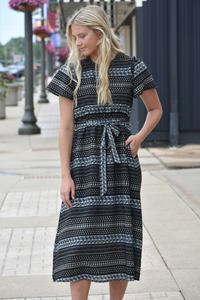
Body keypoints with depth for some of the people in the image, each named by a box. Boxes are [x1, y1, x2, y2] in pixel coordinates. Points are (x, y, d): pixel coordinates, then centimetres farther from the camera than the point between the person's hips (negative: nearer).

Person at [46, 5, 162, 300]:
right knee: (80, 240, -4)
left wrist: (140, 136, -2)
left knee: (119, 238, 3)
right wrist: (65, 175, -5)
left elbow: (155, 109, 16)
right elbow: (66, 127, 1)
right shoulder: (72, 72, 3)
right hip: (83, 162, 0)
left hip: (120, 161, 0)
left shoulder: (131, 68, 3)